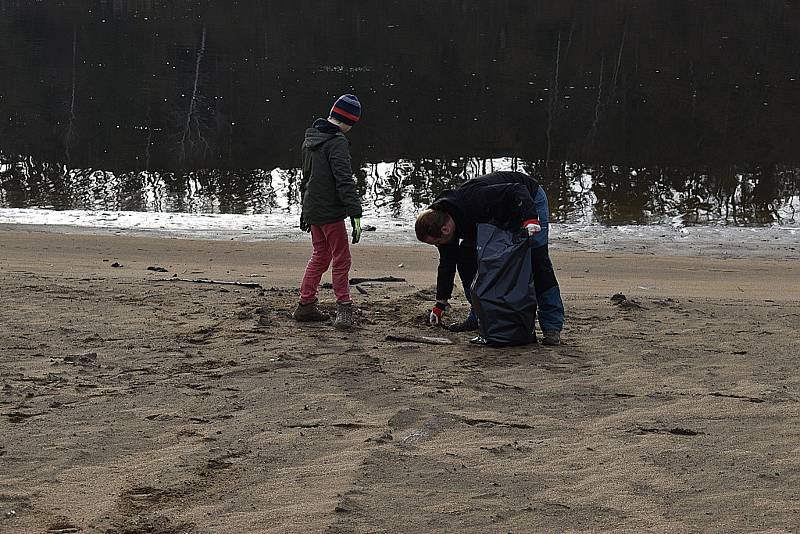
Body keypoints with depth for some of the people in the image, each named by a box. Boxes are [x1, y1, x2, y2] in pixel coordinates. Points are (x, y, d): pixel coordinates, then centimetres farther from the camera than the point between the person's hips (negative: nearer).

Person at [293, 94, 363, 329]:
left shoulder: (310, 138, 12)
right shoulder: (337, 142, -16)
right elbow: (344, 180, -22)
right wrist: (355, 214, -24)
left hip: (312, 210, 9)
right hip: (330, 212, -9)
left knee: (319, 257, 18)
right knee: (341, 260, -1)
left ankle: (305, 305, 22)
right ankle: (343, 310, -1)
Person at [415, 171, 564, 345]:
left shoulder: (475, 201, -40)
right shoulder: (441, 219, -14)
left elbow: (518, 190, -39)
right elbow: (446, 263, -2)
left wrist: (530, 219, -53)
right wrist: (440, 303, 1)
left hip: (528, 200, -7)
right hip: (498, 215, 7)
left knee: (537, 259, -19)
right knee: (465, 254, -5)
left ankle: (552, 326, -16)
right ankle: (479, 316, 3)